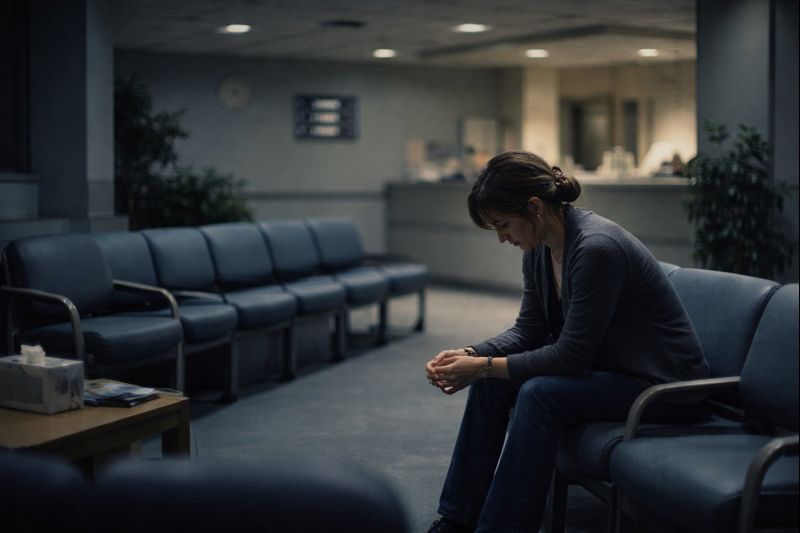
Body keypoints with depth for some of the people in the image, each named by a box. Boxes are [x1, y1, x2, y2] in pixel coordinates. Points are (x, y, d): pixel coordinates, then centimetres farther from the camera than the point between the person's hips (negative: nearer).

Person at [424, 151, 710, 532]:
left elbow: (571, 354, -26)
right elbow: (528, 331, 5)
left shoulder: (597, 247, -28)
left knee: (541, 394, -29)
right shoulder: (539, 248, -2)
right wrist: (471, 355, -11)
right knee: (491, 383, -3)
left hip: (663, 384, -9)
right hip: (606, 368, 9)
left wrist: (485, 367, -22)